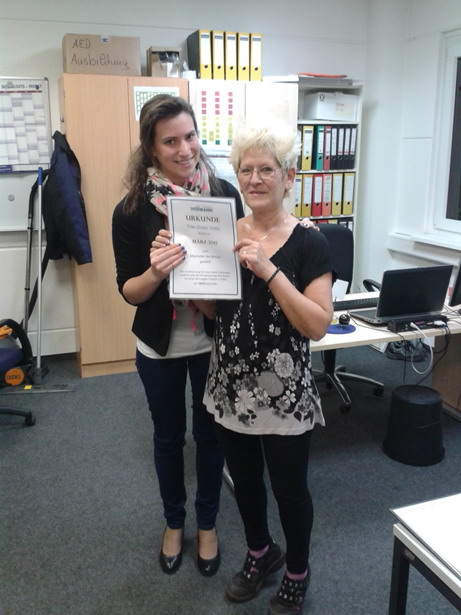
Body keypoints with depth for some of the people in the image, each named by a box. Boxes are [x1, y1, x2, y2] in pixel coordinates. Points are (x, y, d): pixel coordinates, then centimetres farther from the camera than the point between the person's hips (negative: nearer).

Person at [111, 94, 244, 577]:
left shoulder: (224, 193, -10)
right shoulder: (131, 211, -12)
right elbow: (128, 290, -8)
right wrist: (155, 272, -29)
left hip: (214, 340, 1)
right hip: (160, 345, 0)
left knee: (210, 433, 16)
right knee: (168, 436, 18)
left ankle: (207, 524, 41)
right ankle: (174, 523, 43)